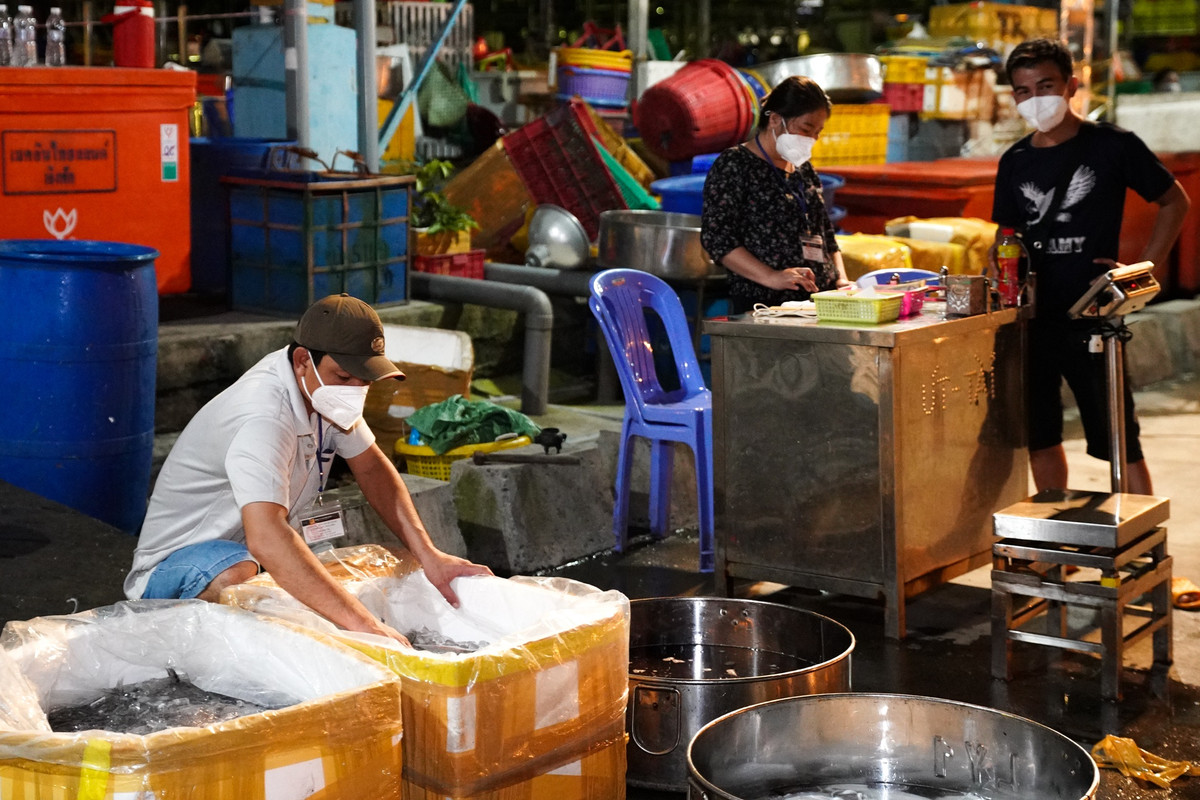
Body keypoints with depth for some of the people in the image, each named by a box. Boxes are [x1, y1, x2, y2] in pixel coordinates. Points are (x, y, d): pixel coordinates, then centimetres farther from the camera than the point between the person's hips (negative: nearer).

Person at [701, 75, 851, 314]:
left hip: (819, 302, 7)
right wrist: (771, 277, -18)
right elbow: (715, 236, -9)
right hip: (763, 304, -7)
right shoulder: (733, 165, 0)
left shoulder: (804, 170, 24)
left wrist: (841, 279, 12)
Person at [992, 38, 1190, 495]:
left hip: (1093, 319, -5)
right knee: (1039, 441, 12)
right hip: (1033, 320, 5)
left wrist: (1144, 271, -3)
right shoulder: (1015, 162, 9)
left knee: (1120, 443, -3)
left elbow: (1174, 202, 5)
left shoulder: (1113, 147, -5)